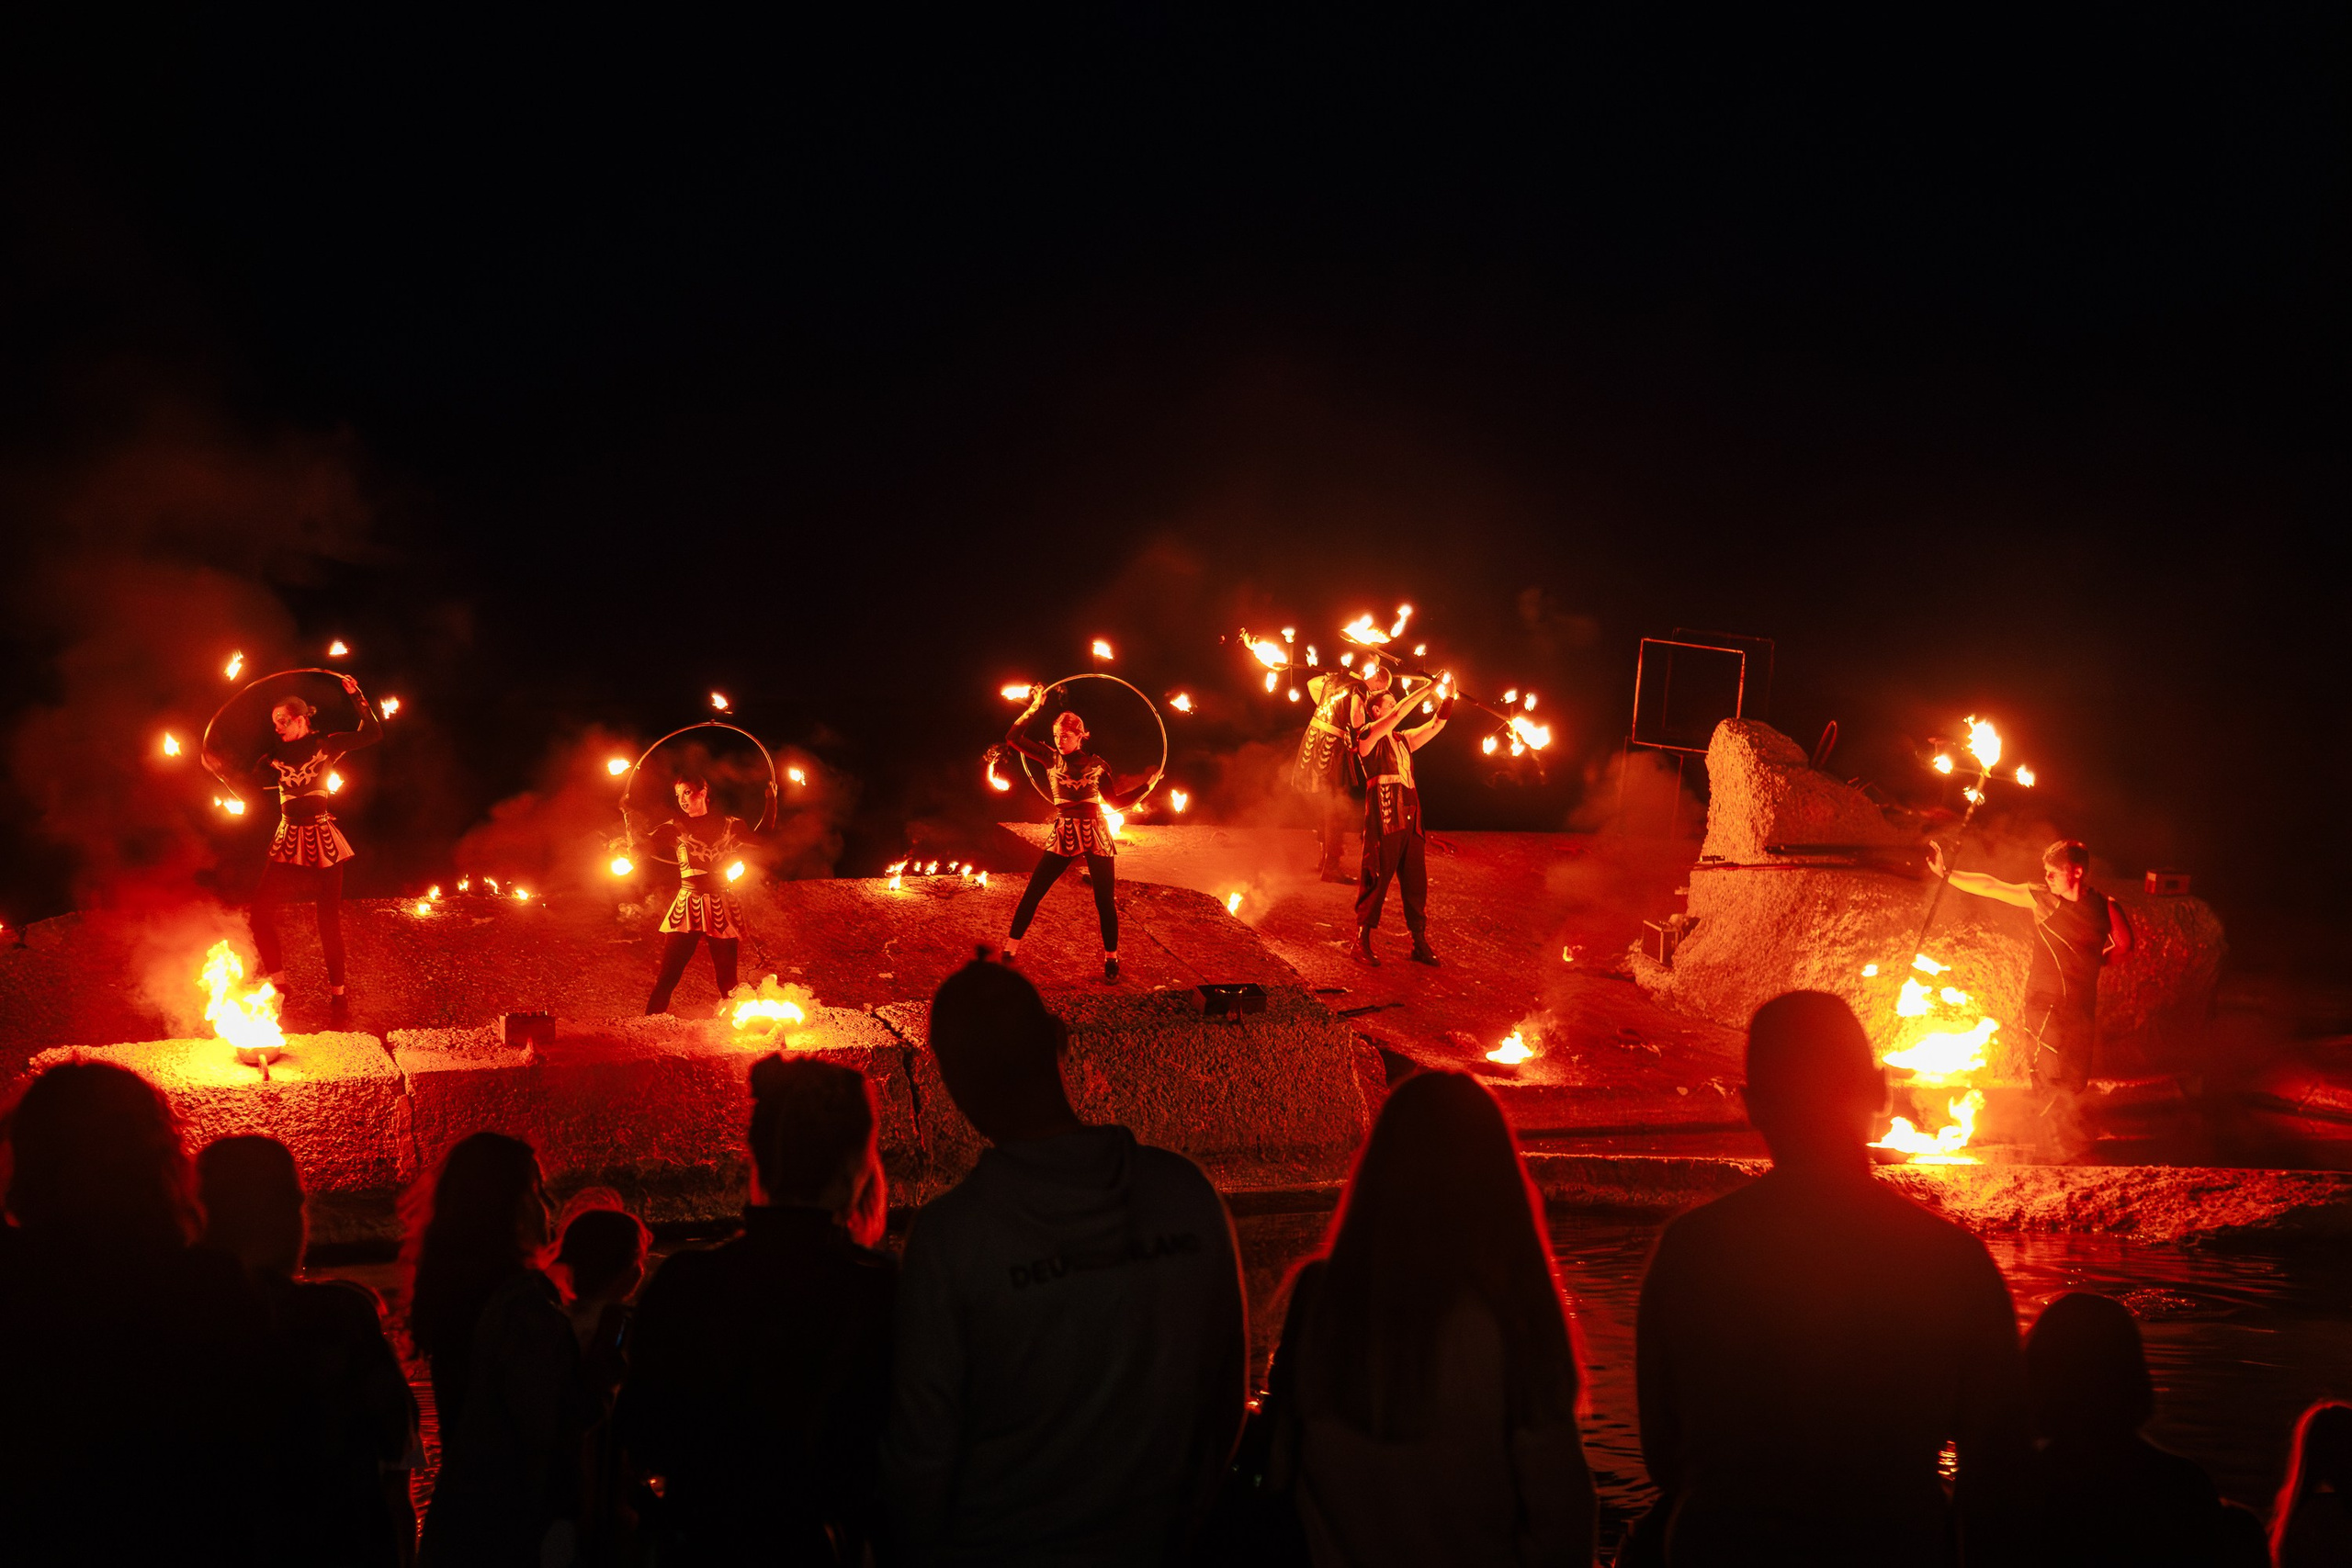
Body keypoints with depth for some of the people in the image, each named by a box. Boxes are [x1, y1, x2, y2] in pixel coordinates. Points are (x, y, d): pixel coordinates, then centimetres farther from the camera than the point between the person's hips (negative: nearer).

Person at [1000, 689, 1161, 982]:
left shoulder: (1096, 765, 4)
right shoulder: (1051, 758, 4)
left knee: (1106, 900, -1)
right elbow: (1013, 738, -1)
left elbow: (1116, 802, 9)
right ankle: (1010, 949, 5)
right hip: (1063, 836, 0)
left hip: (1096, 835, 0)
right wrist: (1033, 708, -4)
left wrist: (1147, 785, 5)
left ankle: (1111, 958, 13)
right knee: (1032, 892, -4)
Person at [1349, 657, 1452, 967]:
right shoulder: (1367, 736, -2)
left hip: (1410, 822, 7)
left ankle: (1420, 944, 12)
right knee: (1376, 882, -2)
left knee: (1416, 883, 6)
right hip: (1383, 823, -7)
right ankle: (1362, 942, 8)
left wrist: (1448, 699, 3)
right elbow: (1398, 715, -15)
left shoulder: (1402, 741, 20)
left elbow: (1434, 727, 17)